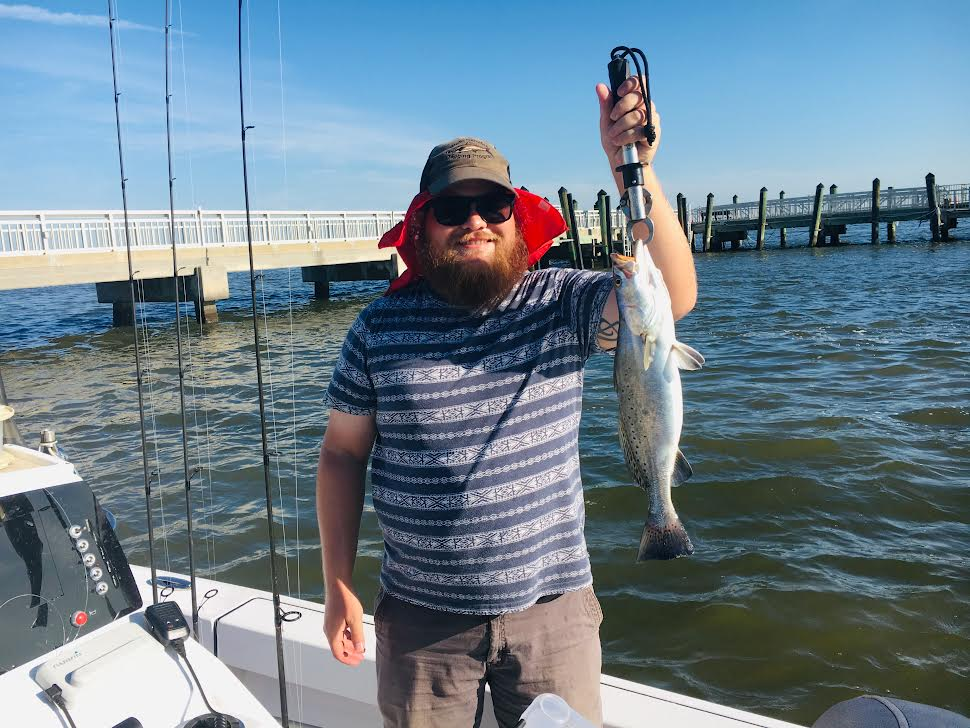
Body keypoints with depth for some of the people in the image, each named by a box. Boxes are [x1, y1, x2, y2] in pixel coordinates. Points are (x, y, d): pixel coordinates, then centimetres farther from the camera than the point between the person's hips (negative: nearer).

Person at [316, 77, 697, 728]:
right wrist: (339, 589, 0)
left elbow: (672, 295, -21)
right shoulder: (380, 327, -3)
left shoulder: (562, 302, -5)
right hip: (421, 616, 1)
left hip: (552, 608, 0)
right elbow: (343, 454, 1)